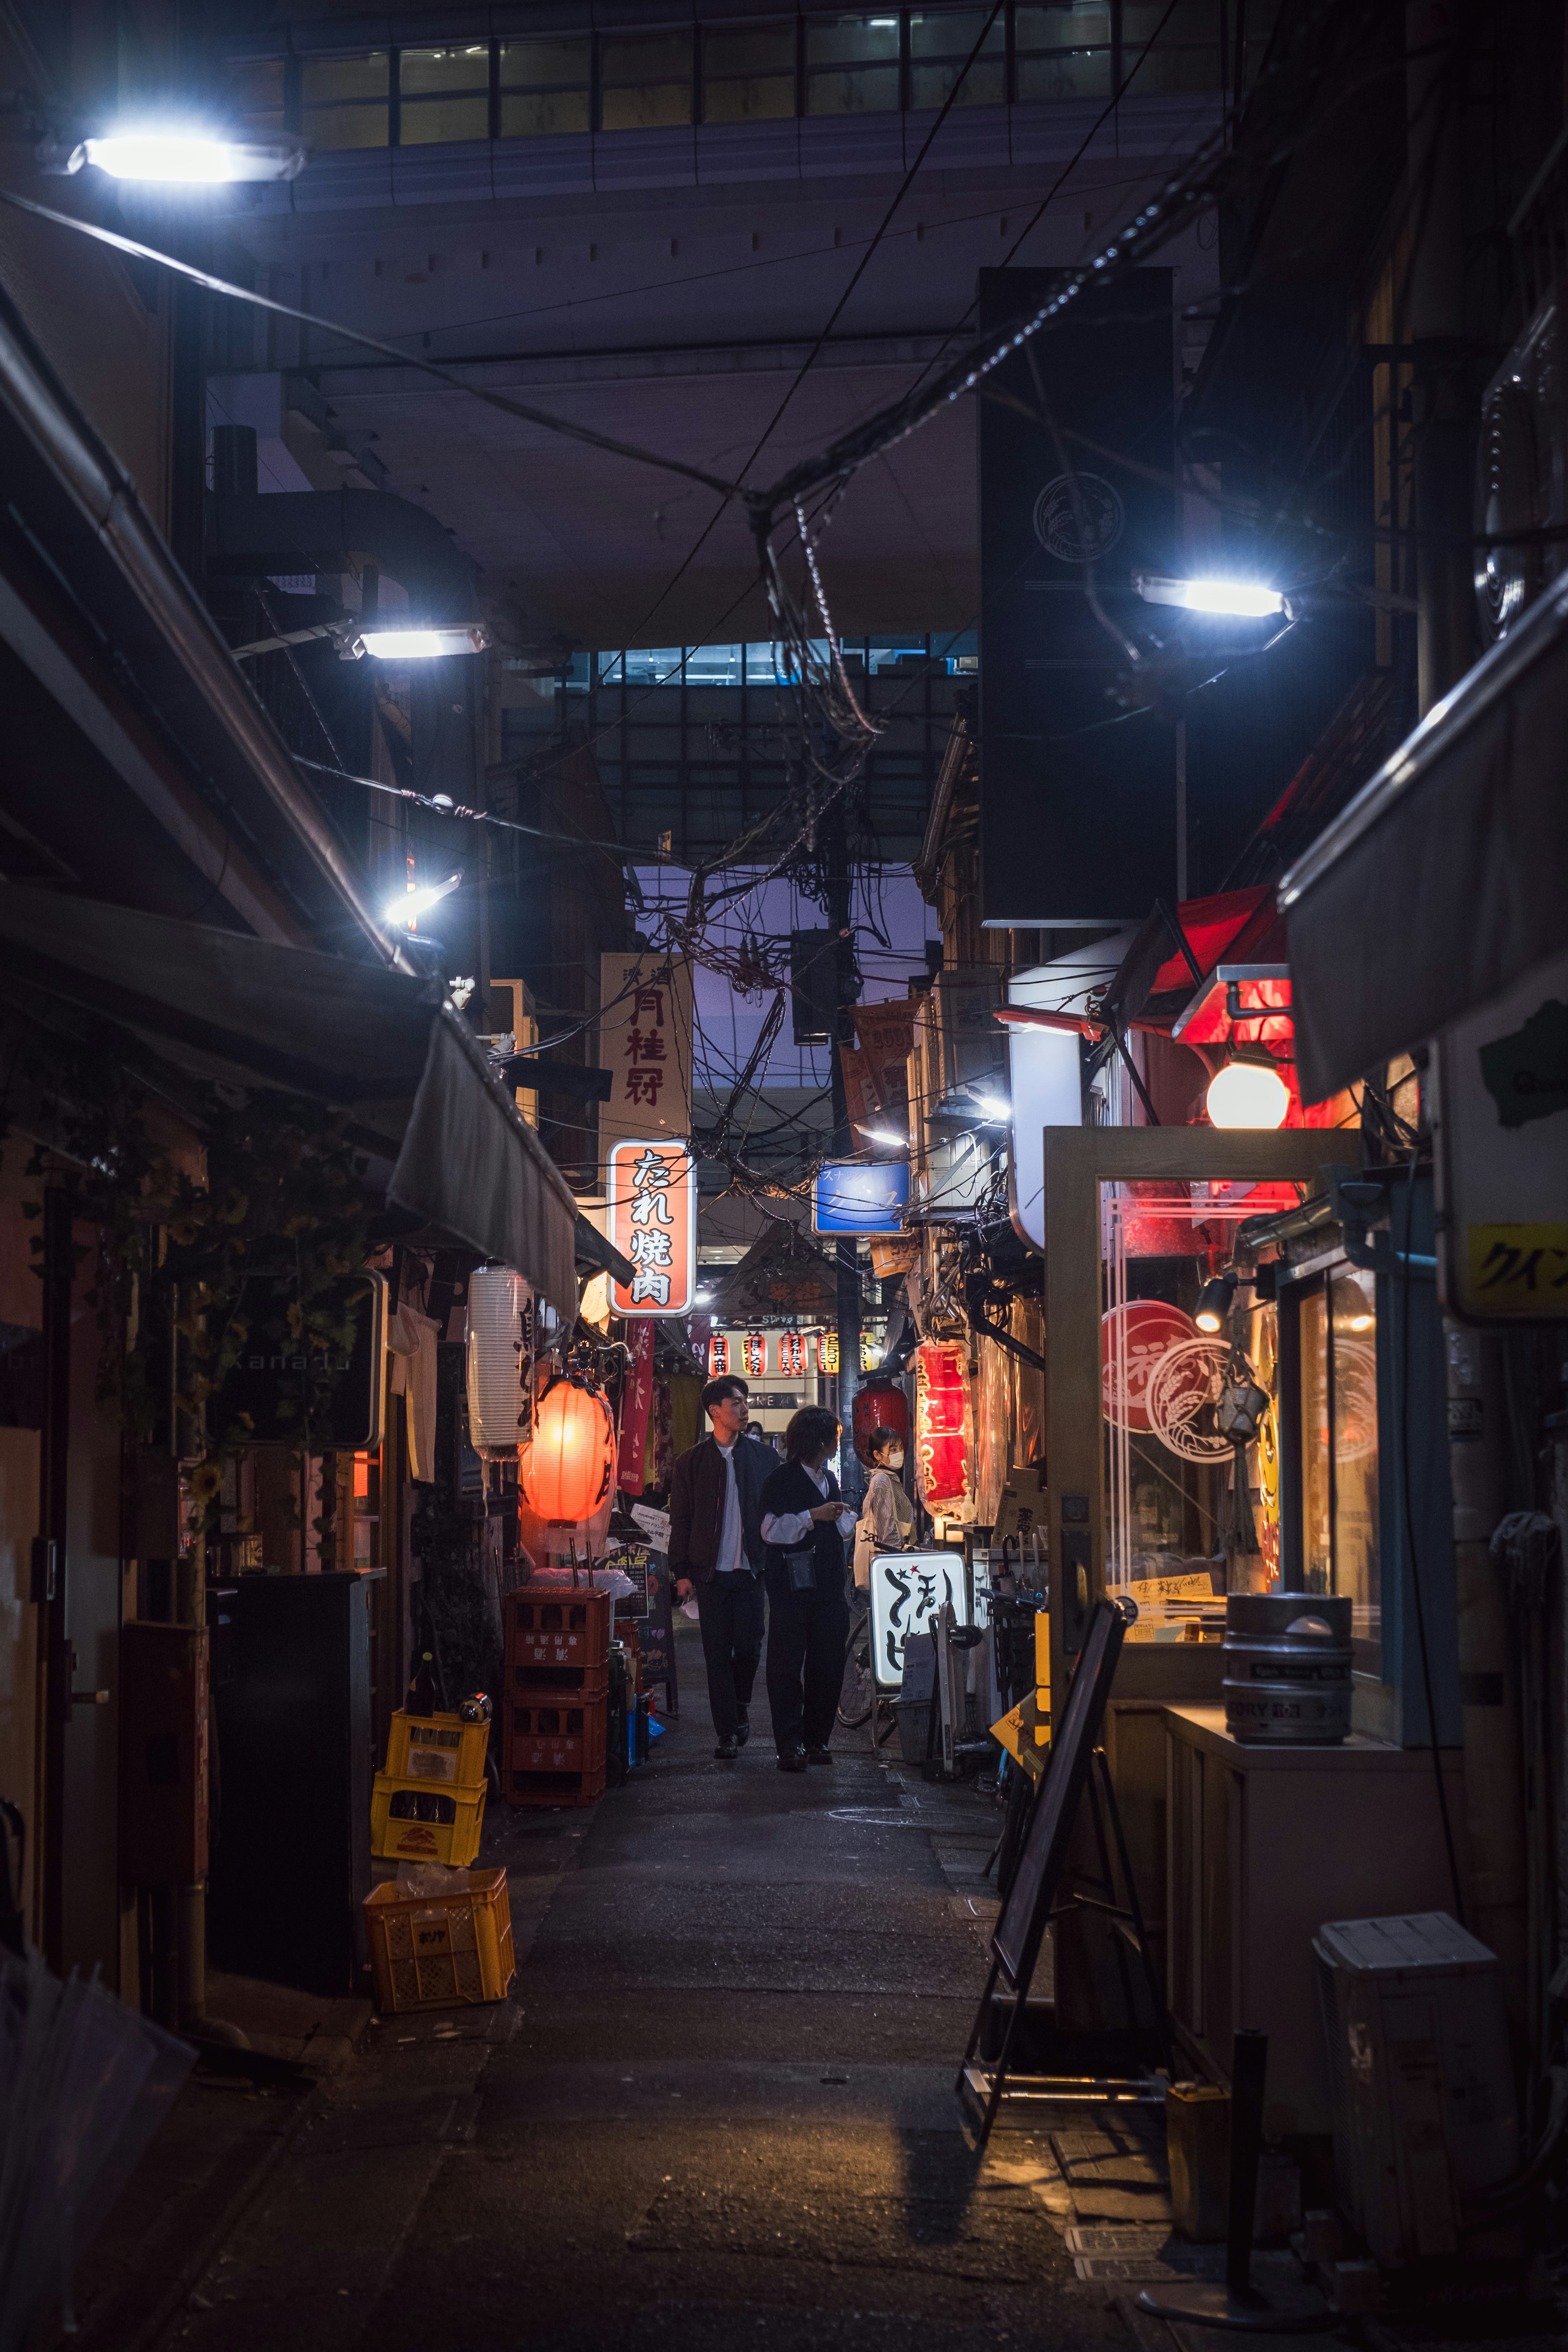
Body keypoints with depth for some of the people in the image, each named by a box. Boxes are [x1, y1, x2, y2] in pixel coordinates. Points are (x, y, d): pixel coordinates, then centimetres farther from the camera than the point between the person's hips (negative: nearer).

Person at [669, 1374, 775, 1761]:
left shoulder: (761, 1456, 7)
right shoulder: (691, 1462, 4)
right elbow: (681, 1521, 5)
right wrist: (681, 1572, -1)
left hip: (751, 1569, 1)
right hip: (711, 1571, 0)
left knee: (749, 1646, -3)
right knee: (717, 1653, 0)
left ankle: (741, 1704, 26)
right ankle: (728, 1732, 7)